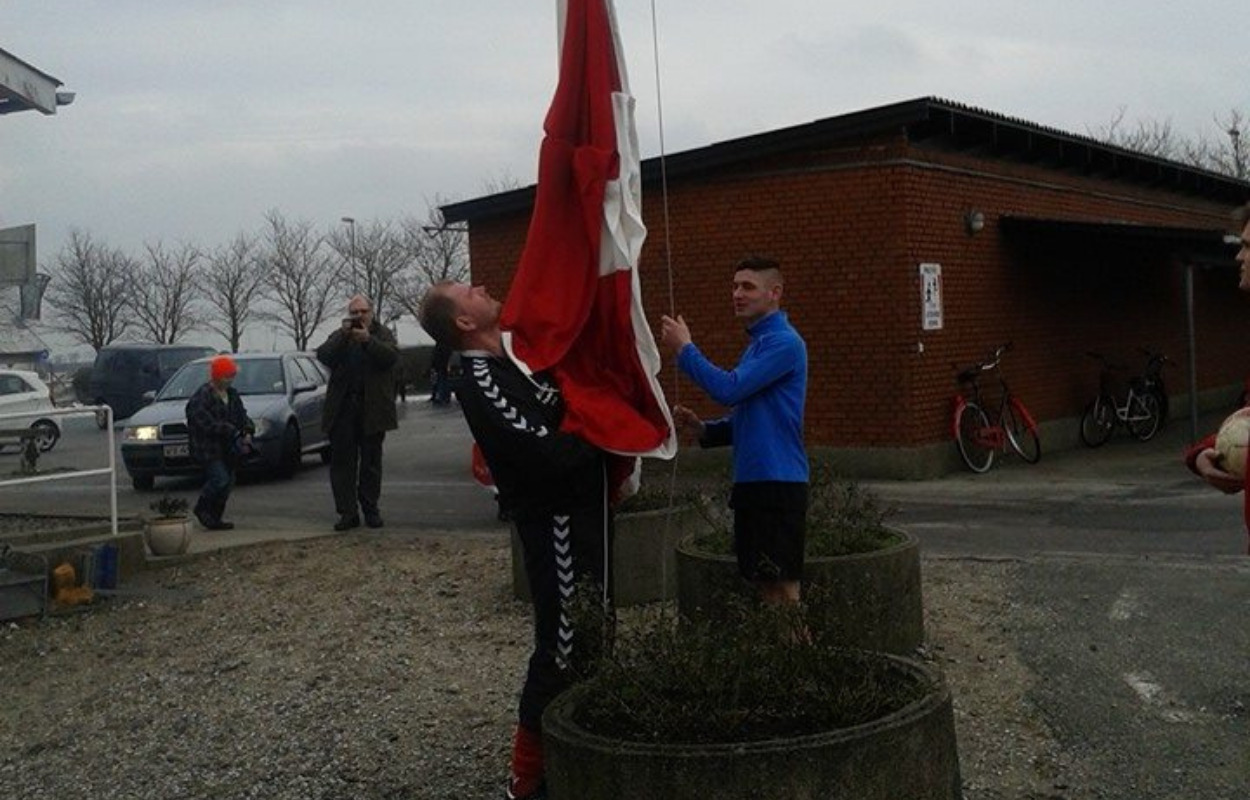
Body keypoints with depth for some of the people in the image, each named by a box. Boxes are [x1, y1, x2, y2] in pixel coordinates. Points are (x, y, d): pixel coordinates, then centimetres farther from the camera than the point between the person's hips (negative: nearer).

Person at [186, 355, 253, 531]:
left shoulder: (232, 395, 13)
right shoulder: (201, 397, -13)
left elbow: (241, 416, 17)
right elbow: (207, 424, -21)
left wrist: (247, 431, -4)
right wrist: (233, 432, -22)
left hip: (228, 448, 8)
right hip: (208, 448, -8)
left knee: (228, 481, 8)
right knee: (220, 479, -17)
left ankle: (214, 518, 18)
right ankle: (202, 508, 6)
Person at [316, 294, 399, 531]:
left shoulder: (381, 333, 9)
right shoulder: (339, 336, 14)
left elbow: (391, 356, -10)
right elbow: (322, 355, -3)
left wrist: (367, 339, -19)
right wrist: (343, 336, -14)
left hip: (372, 407, -1)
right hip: (342, 408, 1)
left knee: (371, 462, 5)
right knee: (342, 462, -2)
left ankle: (371, 509, 14)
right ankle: (348, 512, 2)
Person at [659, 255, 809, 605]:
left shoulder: (783, 342, -12)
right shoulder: (756, 344, 18)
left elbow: (729, 389, -20)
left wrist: (684, 349, -9)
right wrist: (703, 429, 5)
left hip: (777, 483, -9)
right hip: (752, 483, 9)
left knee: (782, 591, -5)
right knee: (763, 589, 13)